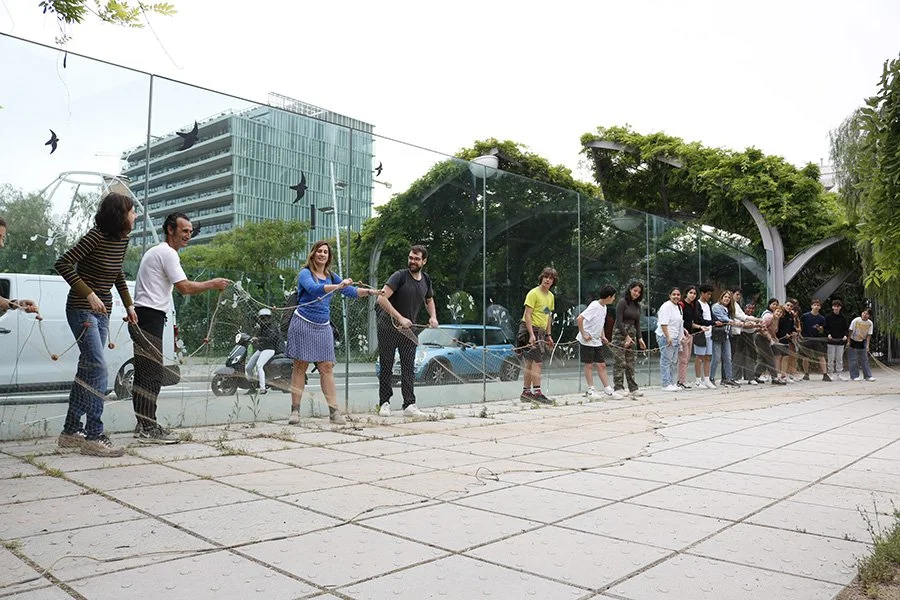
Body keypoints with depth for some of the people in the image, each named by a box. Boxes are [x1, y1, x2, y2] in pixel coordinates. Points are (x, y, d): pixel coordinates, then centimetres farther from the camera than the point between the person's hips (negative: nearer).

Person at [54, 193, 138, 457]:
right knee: (97, 368, -14)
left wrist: (128, 305, 21)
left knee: (87, 371, 10)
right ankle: (94, 437, -11)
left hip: (102, 311, 8)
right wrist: (89, 294, -25)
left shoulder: (122, 239, 7)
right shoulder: (96, 236, -16)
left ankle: (70, 432, 20)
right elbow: (63, 263, -20)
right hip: (82, 309, -8)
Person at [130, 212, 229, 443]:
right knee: (152, 374, -10)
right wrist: (213, 284, -6)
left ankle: (142, 424, 19)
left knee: (144, 373, 13)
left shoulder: (155, 251, 23)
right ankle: (149, 429, -9)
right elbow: (185, 287, -17)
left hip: (142, 317, 11)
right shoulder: (167, 253, -10)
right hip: (151, 317, -11)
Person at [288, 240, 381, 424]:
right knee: (300, 366, -2)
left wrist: (368, 291, -10)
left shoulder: (331, 276, 13)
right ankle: (295, 410, 3)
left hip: (323, 327, 5)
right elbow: (313, 288, -25)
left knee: (327, 367, 1)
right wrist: (338, 286, -37)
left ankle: (334, 411, 0)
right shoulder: (305, 273, -5)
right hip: (303, 324, -5)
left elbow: (351, 291, 8)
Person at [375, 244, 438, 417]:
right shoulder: (400, 276, -15)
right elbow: (382, 299, -24)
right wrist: (400, 318, -27)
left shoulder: (426, 280, 5)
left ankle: (409, 404, 2)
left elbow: (429, 300, 24)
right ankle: (384, 403, 13)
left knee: (409, 367, 0)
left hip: (408, 329, 5)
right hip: (388, 327, -5)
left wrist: (433, 316, 4)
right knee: (386, 366, 3)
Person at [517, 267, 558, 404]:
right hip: (530, 329, -8)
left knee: (530, 363, 10)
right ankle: (537, 392, -11)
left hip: (540, 331, 8)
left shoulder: (550, 296, 16)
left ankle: (526, 393, 14)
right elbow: (527, 315, -15)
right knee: (538, 362, -12)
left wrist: (549, 335, 18)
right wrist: (531, 334, -22)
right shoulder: (533, 293, -10)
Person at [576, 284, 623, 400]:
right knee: (589, 365, 1)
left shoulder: (604, 307, 9)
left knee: (601, 365, 7)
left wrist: (603, 336, 11)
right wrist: (583, 334, -22)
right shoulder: (594, 306, -19)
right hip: (587, 341, -8)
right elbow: (579, 319, -25)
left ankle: (608, 389, 11)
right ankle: (590, 390, 9)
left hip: (597, 341, 8)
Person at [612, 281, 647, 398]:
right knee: (620, 363, -8)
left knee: (631, 363, 9)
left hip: (632, 334, 7)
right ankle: (618, 389, -5)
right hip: (620, 334, -7)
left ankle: (633, 389, 12)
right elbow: (618, 321, -15)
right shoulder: (622, 302, -10)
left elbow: (637, 323, 15)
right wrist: (626, 336, -16)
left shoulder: (637, 305, 12)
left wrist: (639, 338, 6)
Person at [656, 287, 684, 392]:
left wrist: (681, 336, 24)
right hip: (666, 337, -10)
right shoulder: (666, 306, -12)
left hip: (675, 338, 10)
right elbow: (663, 323, -19)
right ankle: (666, 384, -5)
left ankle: (672, 383, 18)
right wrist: (668, 337, -23)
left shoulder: (679, 307, 18)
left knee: (674, 361, 12)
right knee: (666, 361, -7)